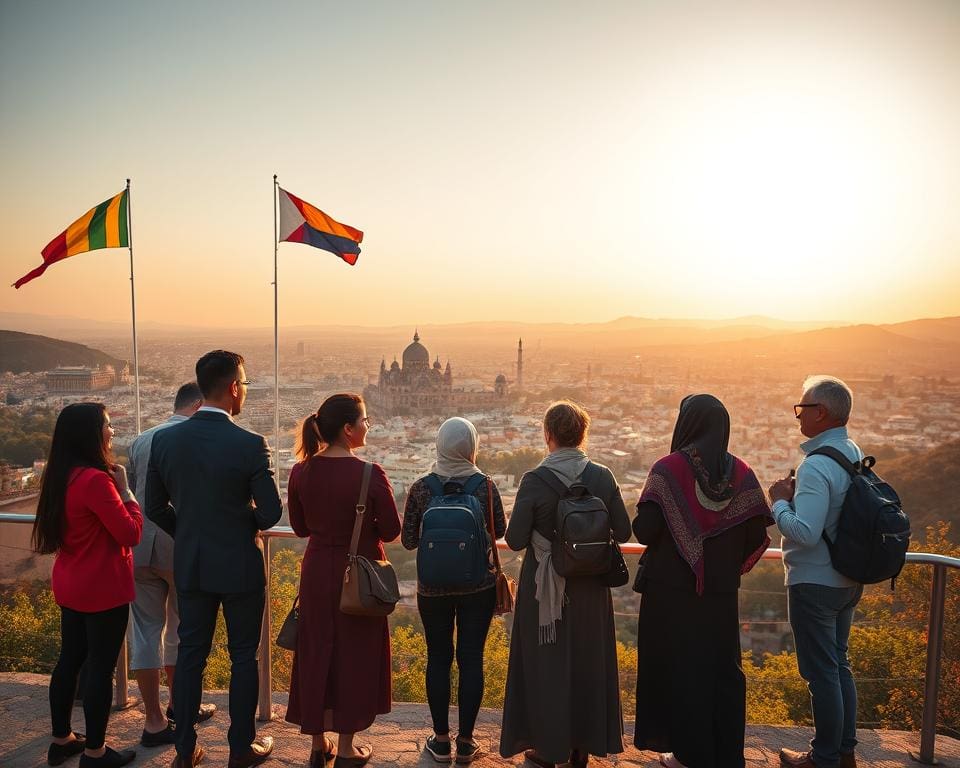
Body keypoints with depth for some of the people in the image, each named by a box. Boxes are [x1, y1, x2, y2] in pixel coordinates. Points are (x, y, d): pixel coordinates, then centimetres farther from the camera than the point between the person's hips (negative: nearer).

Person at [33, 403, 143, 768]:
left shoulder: (61, 477, 5)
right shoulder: (96, 479, -24)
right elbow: (131, 533, -20)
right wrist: (125, 488, -11)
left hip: (70, 586, 9)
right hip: (103, 590, -9)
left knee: (70, 659, 19)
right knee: (101, 667, 3)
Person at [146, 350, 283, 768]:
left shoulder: (164, 440, -5)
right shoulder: (250, 444, -19)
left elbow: (155, 507, 3)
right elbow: (270, 513, -15)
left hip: (189, 565, 4)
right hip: (240, 566, -4)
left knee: (190, 654, 16)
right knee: (244, 657, 11)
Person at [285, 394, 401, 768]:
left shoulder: (301, 471, -7)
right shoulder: (370, 475, -20)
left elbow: (301, 527, 4)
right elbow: (391, 530, -12)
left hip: (317, 572, 4)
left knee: (317, 652, 17)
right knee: (355, 654, 11)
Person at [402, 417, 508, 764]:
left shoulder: (421, 488, -10)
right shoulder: (485, 485, -10)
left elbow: (409, 540, -3)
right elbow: (500, 531, 4)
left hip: (433, 588, 0)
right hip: (478, 585, 0)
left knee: (438, 658, 12)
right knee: (471, 658, 9)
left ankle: (441, 740, 21)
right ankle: (466, 742, 17)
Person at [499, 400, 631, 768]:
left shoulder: (534, 481, -17)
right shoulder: (603, 477, -8)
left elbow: (515, 540, -17)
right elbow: (623, 533, -4)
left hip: (545, 588, -3)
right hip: (590, 586, 3)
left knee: (546, 662, 13)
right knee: (587, 661, 18)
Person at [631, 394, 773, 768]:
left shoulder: (667, 469, -12)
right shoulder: (741, 473, -1)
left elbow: (644, 530, -18)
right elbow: (756, 534, -3)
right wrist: (728, 563, 14)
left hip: (672, 590, -3)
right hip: (720, 593, 3)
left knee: (678, 667, 9)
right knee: (722, 668, 15)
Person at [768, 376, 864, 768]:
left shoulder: (817, 465, -24)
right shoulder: (855, 454, 5)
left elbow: (804, 533, -30)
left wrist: (780, 501, -14)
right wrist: (799, 496, 3)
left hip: (814, 583, -9)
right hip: (848, 580, 9)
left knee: (821, 671, 4)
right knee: (839, 664, 20)